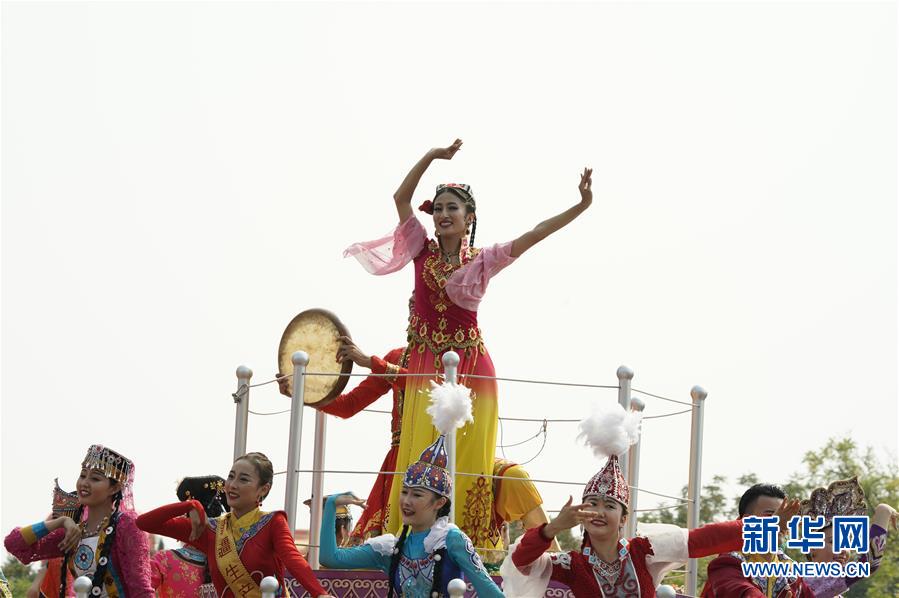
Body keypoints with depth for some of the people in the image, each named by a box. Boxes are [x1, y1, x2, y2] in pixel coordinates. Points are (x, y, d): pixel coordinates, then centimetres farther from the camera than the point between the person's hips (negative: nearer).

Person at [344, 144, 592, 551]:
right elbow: (401, 198, 2)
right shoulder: (423, 251, 8)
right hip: (426, 369, 1)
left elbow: (535, 234, -1)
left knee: (467, 460, -2)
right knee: (422, 458, -3)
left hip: (469, 371, 0)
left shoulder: (482, 261, 5)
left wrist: (580, 206, -10)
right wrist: (432, 156, -4)